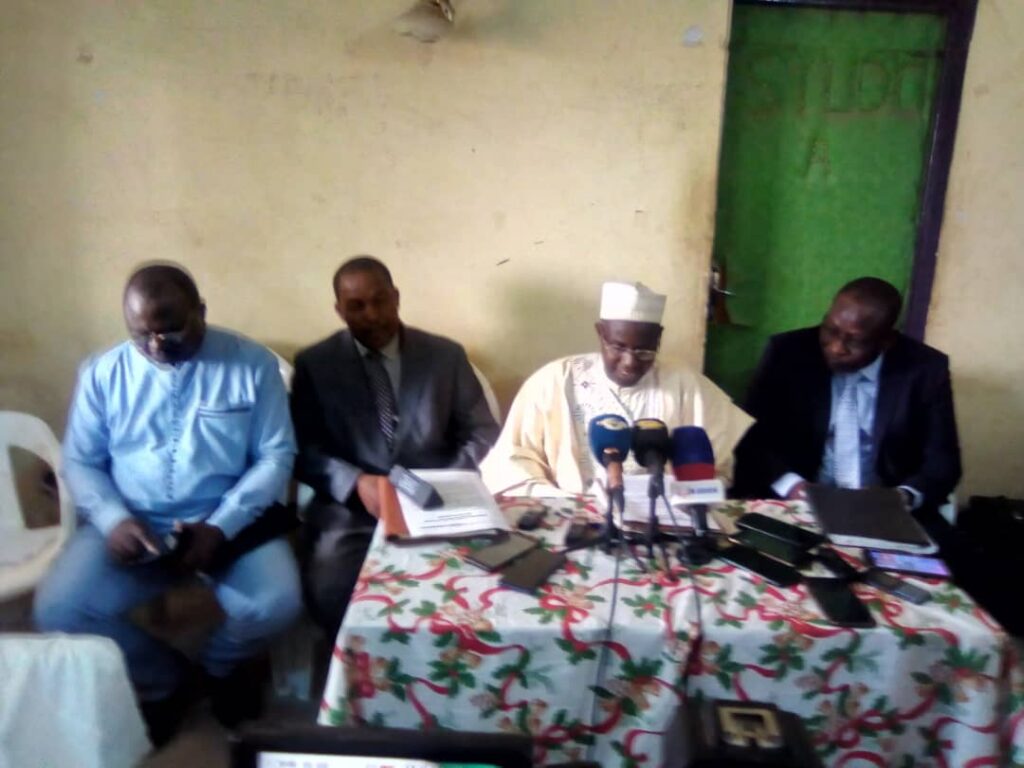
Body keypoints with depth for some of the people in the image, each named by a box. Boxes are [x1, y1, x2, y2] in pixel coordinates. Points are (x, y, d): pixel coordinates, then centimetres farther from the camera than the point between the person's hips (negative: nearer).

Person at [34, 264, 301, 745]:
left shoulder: (252, 364, -5)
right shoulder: (102, 373, 4)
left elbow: (276, 456, -6)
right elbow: (79, 461, 7)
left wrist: (220, 527, -19)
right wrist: (113, 519, -14)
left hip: (229, 521, -2)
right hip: (132, 525, 3)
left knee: (277, 603, -27)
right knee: (58, 610, -20)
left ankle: (221, 665, 13)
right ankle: (163, 679, 11)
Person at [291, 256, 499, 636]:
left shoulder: (447, 355, 7)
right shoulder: (313, 364, 6)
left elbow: (482, 433, 8)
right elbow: (302, 449, 1)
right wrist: (355, 482, -17)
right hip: (350, 506, 0)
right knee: (328, 590, -27)